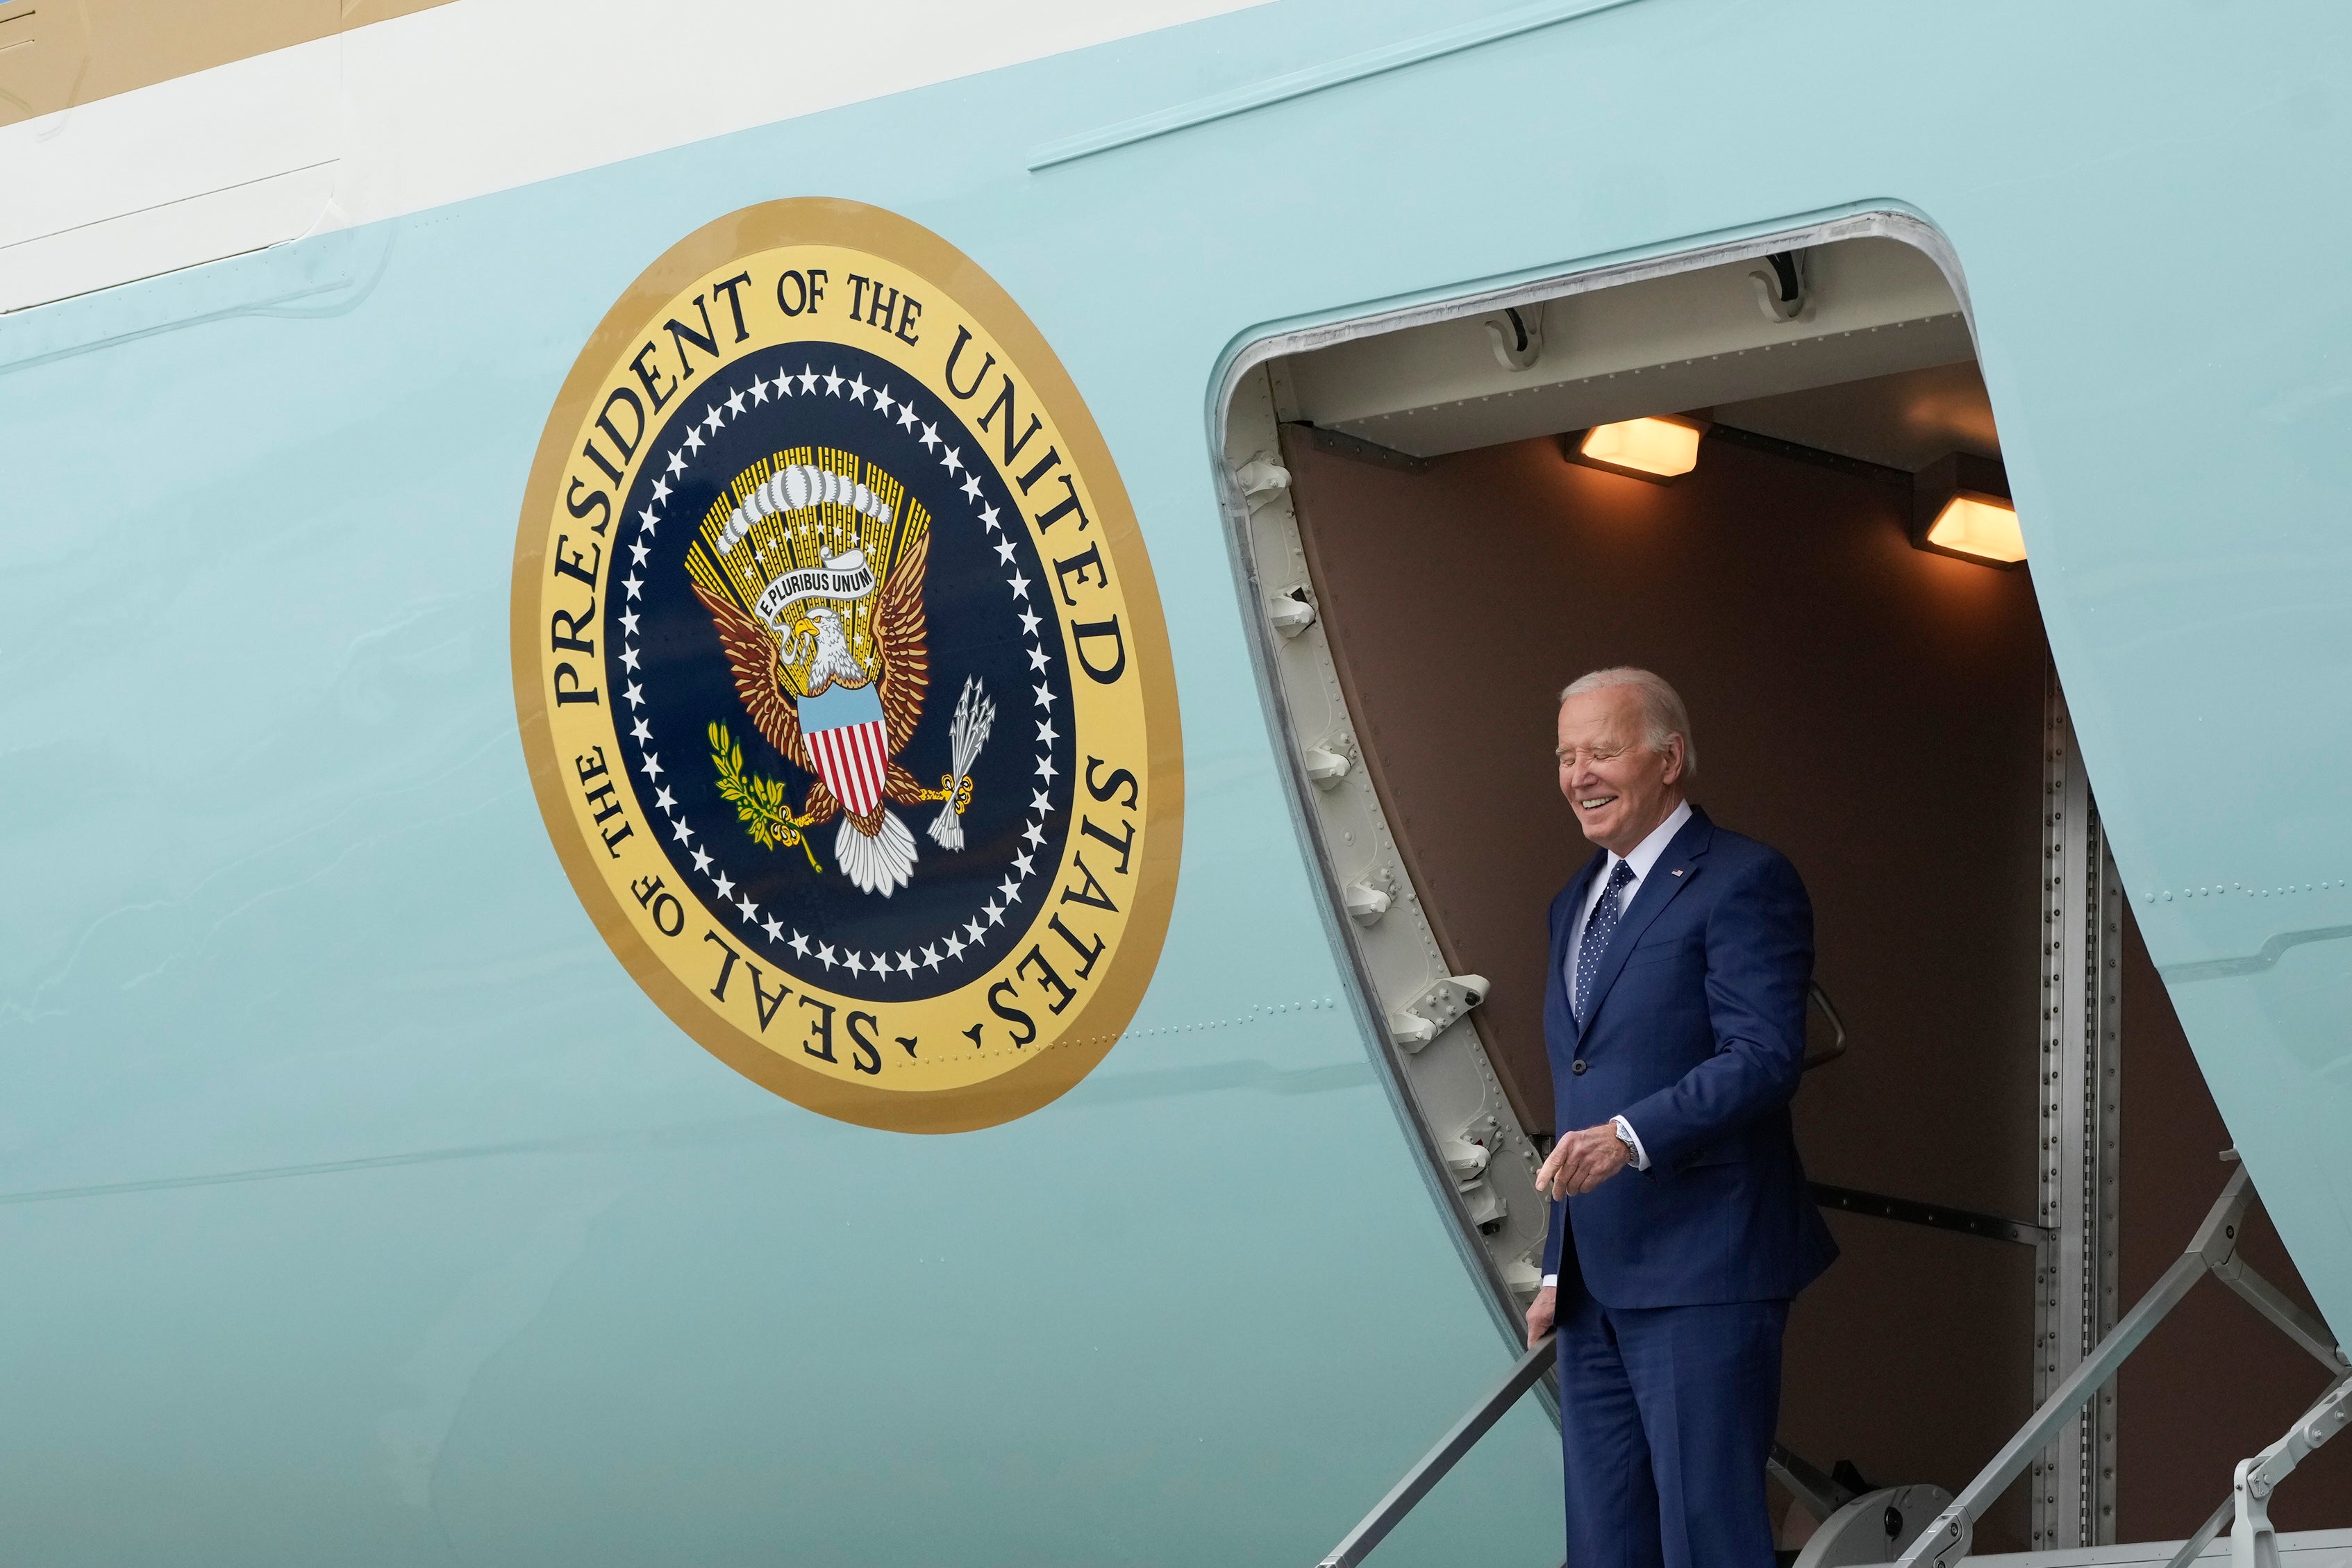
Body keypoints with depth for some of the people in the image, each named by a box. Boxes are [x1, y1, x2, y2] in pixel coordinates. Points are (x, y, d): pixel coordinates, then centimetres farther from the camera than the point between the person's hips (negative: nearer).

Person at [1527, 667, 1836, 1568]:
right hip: (1596, 1284, 8)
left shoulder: (1744, 882, -7)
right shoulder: (1576, 902, 20)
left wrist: (1630, 1137, -30)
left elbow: (1764, 1057, -18)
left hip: (1703, 1274, -8)